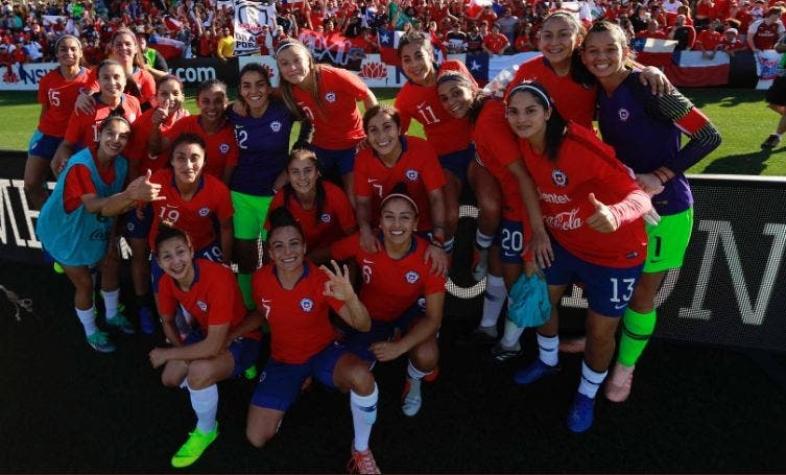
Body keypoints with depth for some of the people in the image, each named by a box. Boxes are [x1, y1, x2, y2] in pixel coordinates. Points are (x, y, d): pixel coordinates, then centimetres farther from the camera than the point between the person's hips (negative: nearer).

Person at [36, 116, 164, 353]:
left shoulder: (121, 164, -13)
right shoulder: (80, 165, -33)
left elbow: (114, 204, -12)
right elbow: (93, 205, -47)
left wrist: (136, 196, -35)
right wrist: (132, 194, -64)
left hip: (94, 228, 6)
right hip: (65, 231, -6)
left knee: (111, 267, 16)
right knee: (85, 283, 5)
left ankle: (112, 315, 42)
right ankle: (91, 332, 29)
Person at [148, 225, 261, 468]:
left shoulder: (218, 278, -36)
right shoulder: (167, 282, -14)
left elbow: (214, 346, -35)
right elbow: (167, 321, 7)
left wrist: (167, 353, -22)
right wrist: (183, 353, -8)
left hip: (240, 338, -7)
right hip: (205, 332, 7)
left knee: (200, 371, -31)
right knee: (170, 378, -1)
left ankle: (206, 431, -2)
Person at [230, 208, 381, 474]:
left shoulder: (322, 279, -24)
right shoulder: (261, 280, -15)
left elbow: (363, 326, -30)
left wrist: (350, 297, -50)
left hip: (323, 352, -3)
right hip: (283, 360, 3)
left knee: (362, 377, -37)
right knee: (256, 438, -2)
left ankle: (361, 450, -8)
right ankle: (297, 385, 26)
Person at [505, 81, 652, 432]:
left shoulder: (580, 145, -31)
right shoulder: (525, 144, -12)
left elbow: (638, 195, -33)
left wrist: (615, 215, -54)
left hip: (613, 253, -6)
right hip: (563, 243, 6)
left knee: (600, 331, 8)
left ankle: (587, 395, 37)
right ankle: (548, 362, 50)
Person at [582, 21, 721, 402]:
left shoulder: (647, 87, -19)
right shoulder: (600, 93, 1)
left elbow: (708, 136, -19)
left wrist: (660, 176, -24)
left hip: (663, 208, -6)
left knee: (641, 293, 7)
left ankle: (625, 367, 27)